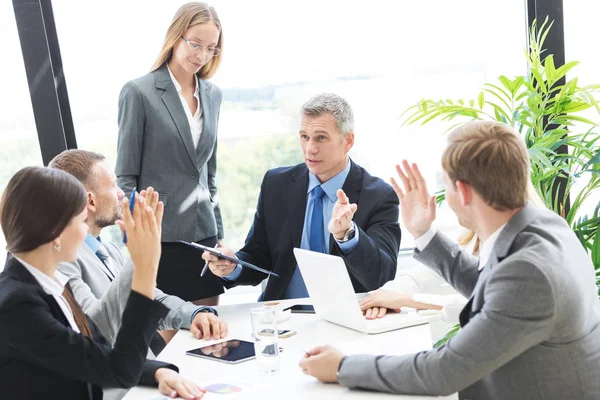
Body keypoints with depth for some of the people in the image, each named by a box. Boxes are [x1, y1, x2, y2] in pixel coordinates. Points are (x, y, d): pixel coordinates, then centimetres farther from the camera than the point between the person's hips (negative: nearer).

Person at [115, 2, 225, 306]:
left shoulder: (213, 95, 10)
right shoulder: (139, 92, -5)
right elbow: (126, 177, -5)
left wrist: (219, 233, 16)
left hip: (203, 234, 5)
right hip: (159, 237, -5)